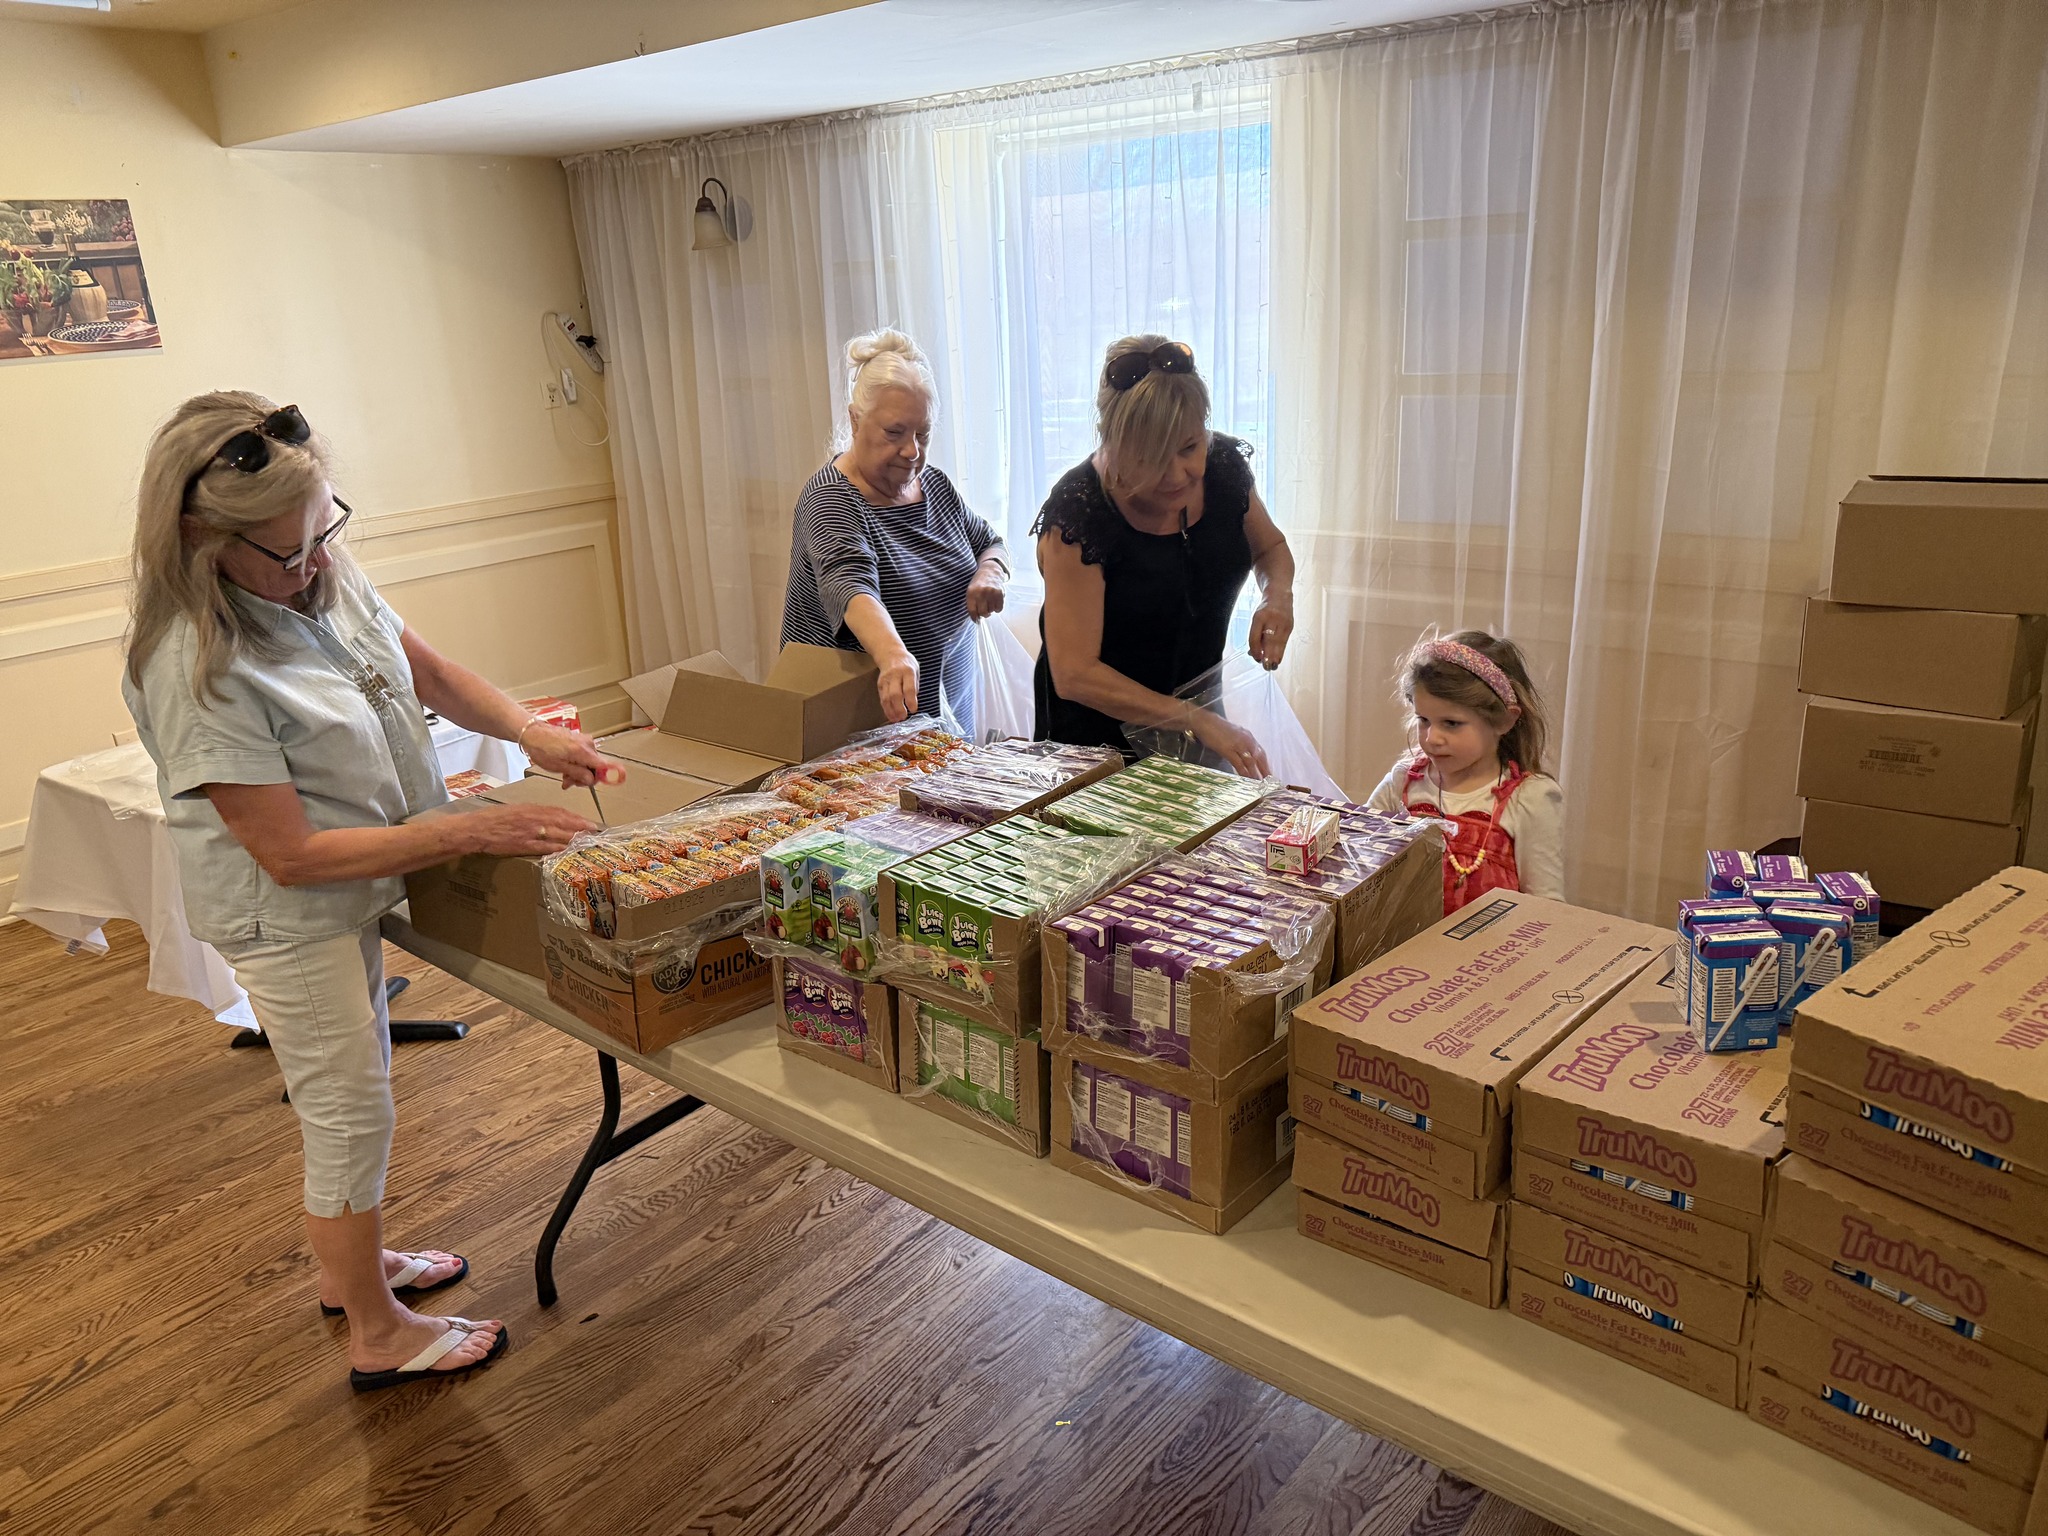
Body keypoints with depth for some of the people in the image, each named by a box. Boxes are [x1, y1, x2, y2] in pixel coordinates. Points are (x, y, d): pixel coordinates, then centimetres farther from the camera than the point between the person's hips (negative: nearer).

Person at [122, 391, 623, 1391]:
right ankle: (379, 1336, 28)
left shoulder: (323, 577, -7)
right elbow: (292, 855, -28)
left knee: (349, 1086, 24)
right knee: (350, 1113, 6)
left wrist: (528, 731, -11)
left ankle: (352, 1263, 47)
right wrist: (468, 833, -29)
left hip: (351, 892, 8)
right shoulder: (198, 670, -30)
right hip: (287, 916, -8)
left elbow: (426, 670, 7)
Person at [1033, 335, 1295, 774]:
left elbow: (1270, 547, 12)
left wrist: (1278, 596, -11)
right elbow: (1074, 675, -28)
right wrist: (1198, 720, -31)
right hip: (1100, 732, -5)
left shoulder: (1223, 464, -11)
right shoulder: (1080, 508, -26)